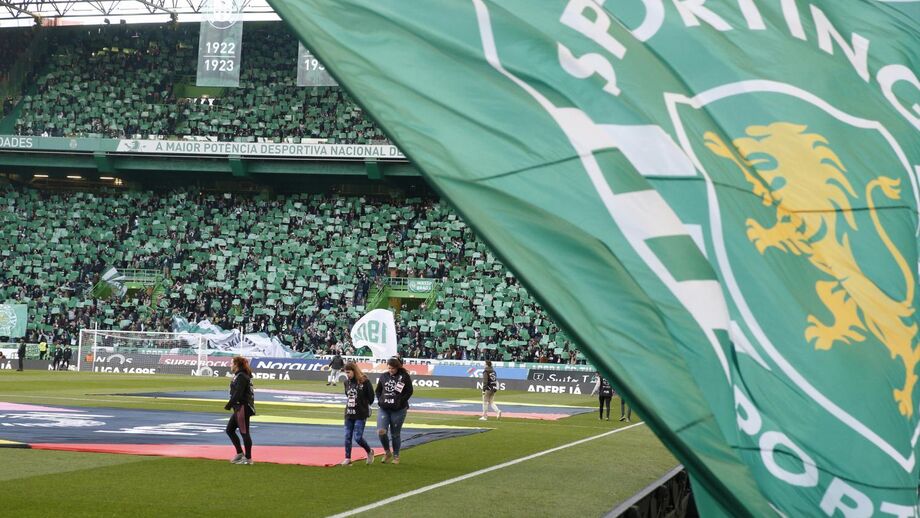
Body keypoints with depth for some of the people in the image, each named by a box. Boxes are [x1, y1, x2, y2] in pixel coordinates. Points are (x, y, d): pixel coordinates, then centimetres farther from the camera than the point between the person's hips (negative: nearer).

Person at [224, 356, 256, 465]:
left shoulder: (241, 377, -16)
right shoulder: (238, 376, 15)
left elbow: (238, 394, -22)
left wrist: (228, 405, -16)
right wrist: (231, 404, 10)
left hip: (243, 408, -11)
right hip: (239, 408, 11)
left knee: (244, 432, -4)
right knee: (229, 429, 15)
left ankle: (248, 458, 2)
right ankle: (240, 453, 21)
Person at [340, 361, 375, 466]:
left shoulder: (364, 382, -12)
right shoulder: (347, 382, 6)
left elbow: (371, 396, -4)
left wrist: (365, 404, 6)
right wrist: (350, 403, 12)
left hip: (361, 414, -6)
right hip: (349, 414, 6)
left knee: (358, 437, -7)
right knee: (347, 437, 3)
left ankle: (369, 452, 17)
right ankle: (347, 459, 11)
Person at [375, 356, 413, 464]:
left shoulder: (404, 376, -6)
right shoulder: (384, 376, 6)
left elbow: (409, 392, -4)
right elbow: (378, 390, 17)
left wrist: (400, 402, -13)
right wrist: (380, 400, 1)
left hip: (398, 411, -3)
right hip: (384, 409, 3)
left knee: (395, 434, 7)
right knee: (381, 431, -11)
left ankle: (396, 456, 26)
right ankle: (387, 452, 12)